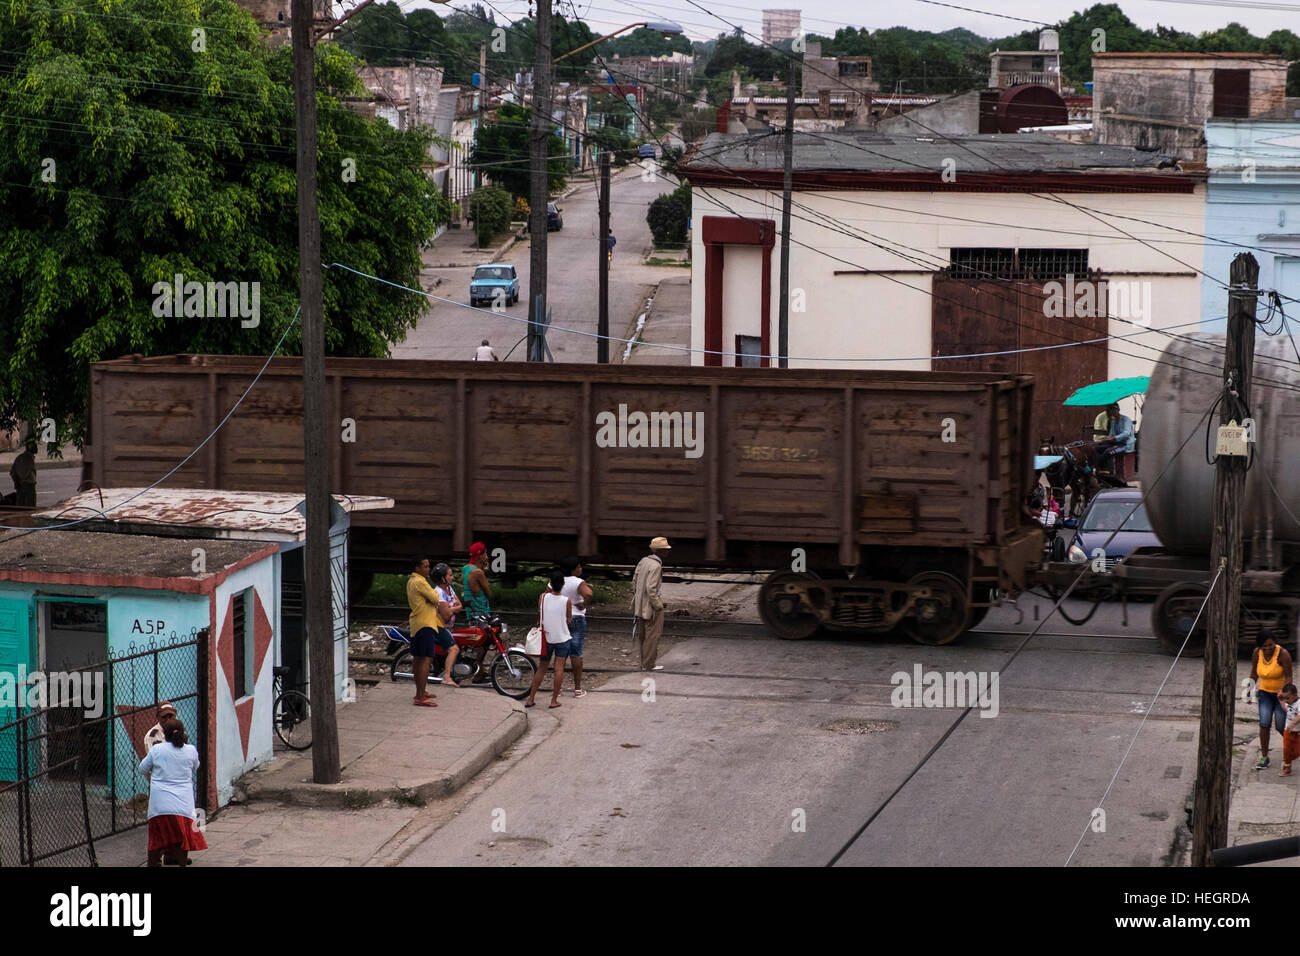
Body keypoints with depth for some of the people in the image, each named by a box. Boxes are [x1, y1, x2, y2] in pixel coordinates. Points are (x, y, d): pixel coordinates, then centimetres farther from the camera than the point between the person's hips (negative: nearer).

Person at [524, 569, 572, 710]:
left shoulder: (543, 597, -9)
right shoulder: (566, 601, -13)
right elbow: (569, 620, -4)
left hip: (546, 637, 2)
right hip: (562, 638, -2)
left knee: (542, 668, 12)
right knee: (559, 668, 3)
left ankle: (531, 699, 12)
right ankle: (554, 700, 3)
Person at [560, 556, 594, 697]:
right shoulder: (579, 583, -13)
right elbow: (588, 594, -31)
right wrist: (583, 605, -13)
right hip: (576, 619, -4)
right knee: (576, 653, 2)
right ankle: (578, 688, 5)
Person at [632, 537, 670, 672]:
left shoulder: (643, 561, 5)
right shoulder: (656, 566, -20)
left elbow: (634, 581, 11)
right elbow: (651, 588, -24)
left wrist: (636, 599, 19)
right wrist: (658, 606, -16)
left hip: (640, 605, 9)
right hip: (651, 606, -9)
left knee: (644, 636, 16)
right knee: (652, 635, 1)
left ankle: (645, 663, 25)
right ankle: (649, 665, 7)